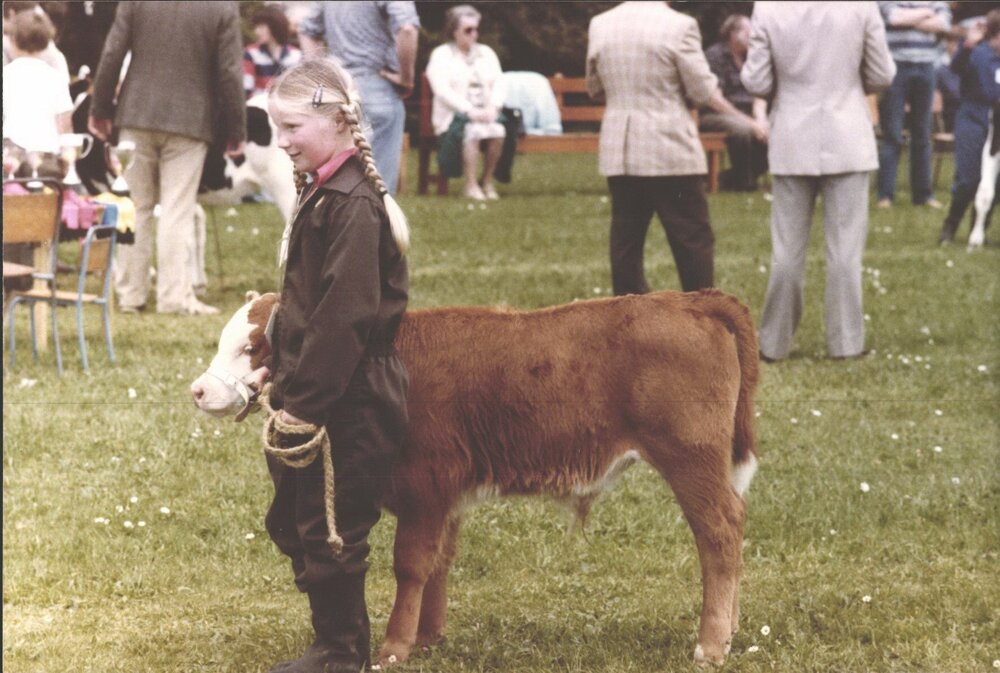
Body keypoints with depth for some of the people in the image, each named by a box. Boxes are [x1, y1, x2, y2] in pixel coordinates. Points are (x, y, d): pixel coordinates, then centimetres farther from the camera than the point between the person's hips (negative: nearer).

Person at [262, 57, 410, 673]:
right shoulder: (324, 193, 11)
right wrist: (285, 384, 15)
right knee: (295, 525, 16)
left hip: (352, 402, -10)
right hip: (322, 397, 10)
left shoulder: (352, 204, -19)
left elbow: (343, 319, -23)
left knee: (329, 537, 0)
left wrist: (302, 402, -20)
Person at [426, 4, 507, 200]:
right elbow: (442, 90, -10)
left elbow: (500, 84, 9)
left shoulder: (486, 53, 18)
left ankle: (487, 181, -15)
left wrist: (493, 107, -13)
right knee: (474, 129, -36)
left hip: (485, 114, 4)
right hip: (452, 116, -4)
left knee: (498, 130, -30)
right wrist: (470, 111, -21)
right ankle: (471, 185, -30)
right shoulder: (441, 55, 4)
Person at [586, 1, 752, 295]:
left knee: (625, 239, 9)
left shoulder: (600, 25, 3)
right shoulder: (679, 26, -11)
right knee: (693, 239, 3)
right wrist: (745, 121, 8)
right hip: (671, 150, -5)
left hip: (618, 152, 5)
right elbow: (703, 91, -7)